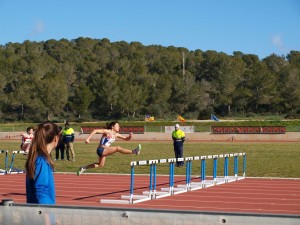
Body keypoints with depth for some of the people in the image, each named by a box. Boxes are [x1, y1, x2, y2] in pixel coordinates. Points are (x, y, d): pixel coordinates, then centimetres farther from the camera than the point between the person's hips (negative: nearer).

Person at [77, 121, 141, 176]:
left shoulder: (116, 134, 8)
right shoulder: (107, 131, -14)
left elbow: (126, 139, 13)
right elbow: (95, 130, -22)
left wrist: (130, 136, -10)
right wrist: (88, 138, -30)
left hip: (104, 151, 10)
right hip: (101, 150, -10)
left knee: (101, 165, 27)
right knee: (117, 148, -24)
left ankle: (84, 168, 35)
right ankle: (133, 151, -30)